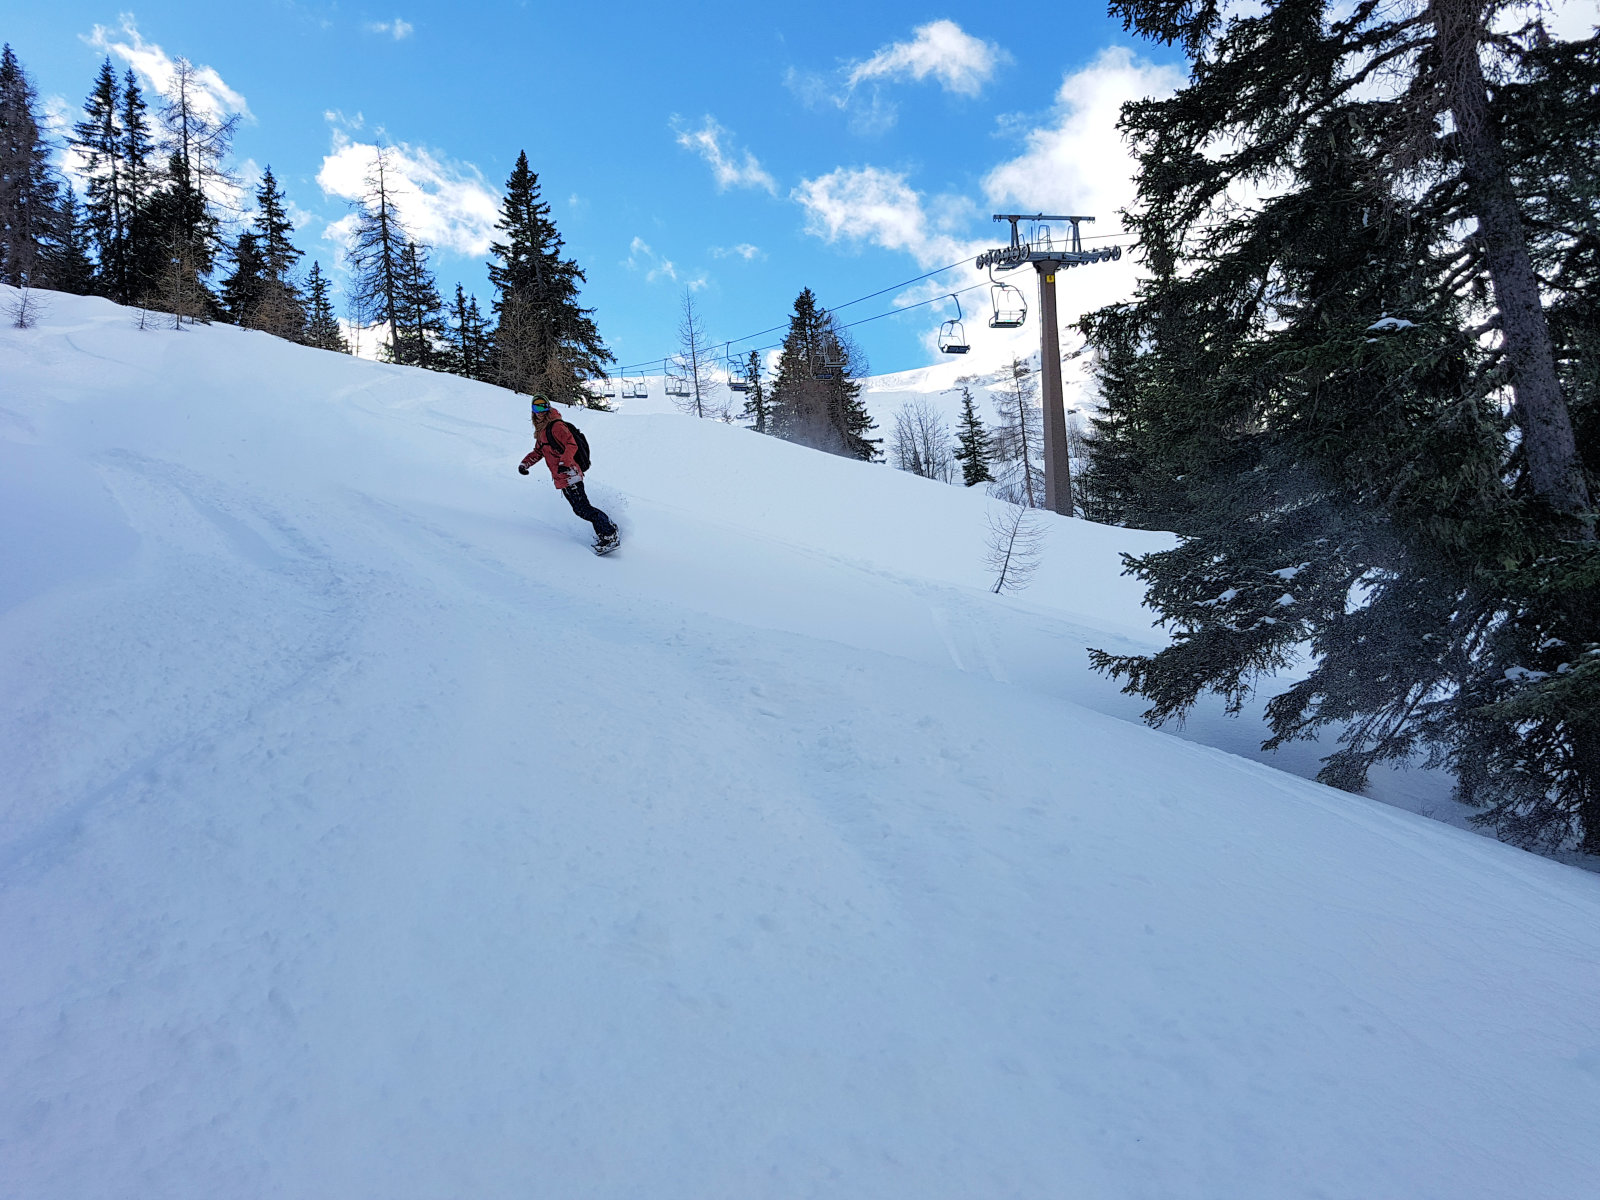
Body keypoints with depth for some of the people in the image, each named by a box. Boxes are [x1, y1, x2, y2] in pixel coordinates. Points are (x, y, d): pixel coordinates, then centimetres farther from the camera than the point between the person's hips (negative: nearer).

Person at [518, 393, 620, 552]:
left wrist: (564, 462, -32)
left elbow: (571, 445, -19)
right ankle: (608, 525, 13)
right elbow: (538, 452, 29)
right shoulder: (540, 431, 20)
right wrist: (525, 463, 13)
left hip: (569, 474, -9)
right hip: (561, 478, 9)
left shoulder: (556, 425, -9)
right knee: (580, 509, 7)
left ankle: (609, 535, -12)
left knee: (582, 507, -14)